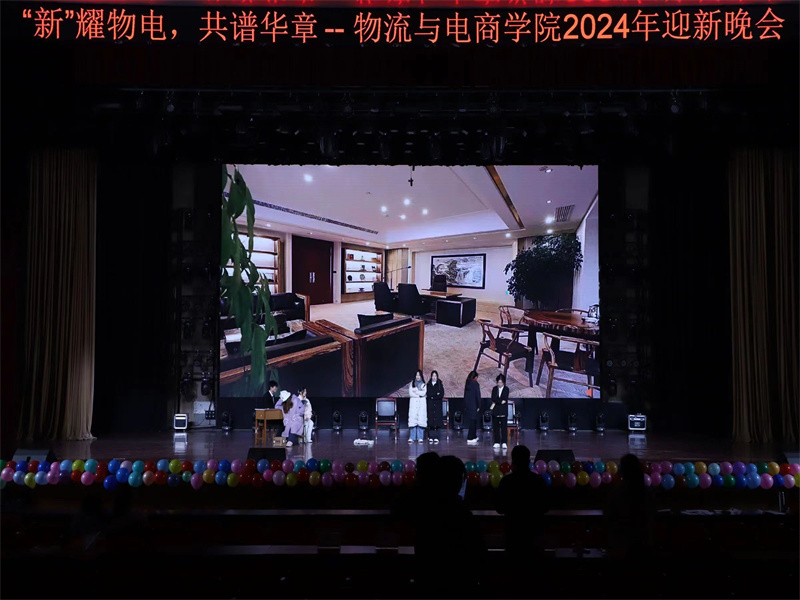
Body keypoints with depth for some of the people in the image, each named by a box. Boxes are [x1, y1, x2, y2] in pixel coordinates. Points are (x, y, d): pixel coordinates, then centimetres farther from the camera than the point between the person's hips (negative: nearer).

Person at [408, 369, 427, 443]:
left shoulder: (424, 384, 8)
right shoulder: (412, 384, 9)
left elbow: (423, 393, -7)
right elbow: (410, 393, -2)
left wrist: (415, 391, -5)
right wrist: (419, 394, -6)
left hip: (421, 404, 0)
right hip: (413, 403, 0)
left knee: (421, 420, -5)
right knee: (412, 420, -7)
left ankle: (420, 438, 0)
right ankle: (412, 438, -5)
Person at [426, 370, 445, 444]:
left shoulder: (440, 385, 5)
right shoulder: (428, 385, 9)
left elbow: (441, 395, -4)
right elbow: (428, 394, -2)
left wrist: (432, 396, -8)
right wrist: (436, 394, -8)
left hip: (437, 405, -1)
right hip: (430, 405, 1)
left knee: (437, 421, -5)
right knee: (430, 421, -3)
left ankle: (436, 438, -3)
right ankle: (431, 437, 1)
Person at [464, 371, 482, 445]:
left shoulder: (467, 383, 7)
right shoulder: (476, 384, -12)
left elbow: (465, 395, 11)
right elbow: (478, 395, -13)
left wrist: (465, 406, 15)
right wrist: (479, 406, -7)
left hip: (467, 405, 7)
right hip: (474, 405, -7)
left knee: (473, 421, 17)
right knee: (472, 422, -2)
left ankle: (474, 437, 27)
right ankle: (470, 439, -3)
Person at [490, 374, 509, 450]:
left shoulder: (506, 389, 0)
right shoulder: (494, 389, 7)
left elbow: (504, 399, -10)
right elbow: (493, 399, -3)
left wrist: (495, 403, -10)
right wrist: (500, 401, -14)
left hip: (503, 411, -3)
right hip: (495, 411, 3)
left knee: (504, 427, -5)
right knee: (495, 427, 4)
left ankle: (504, 443, -3)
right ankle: (497, 443, 10)